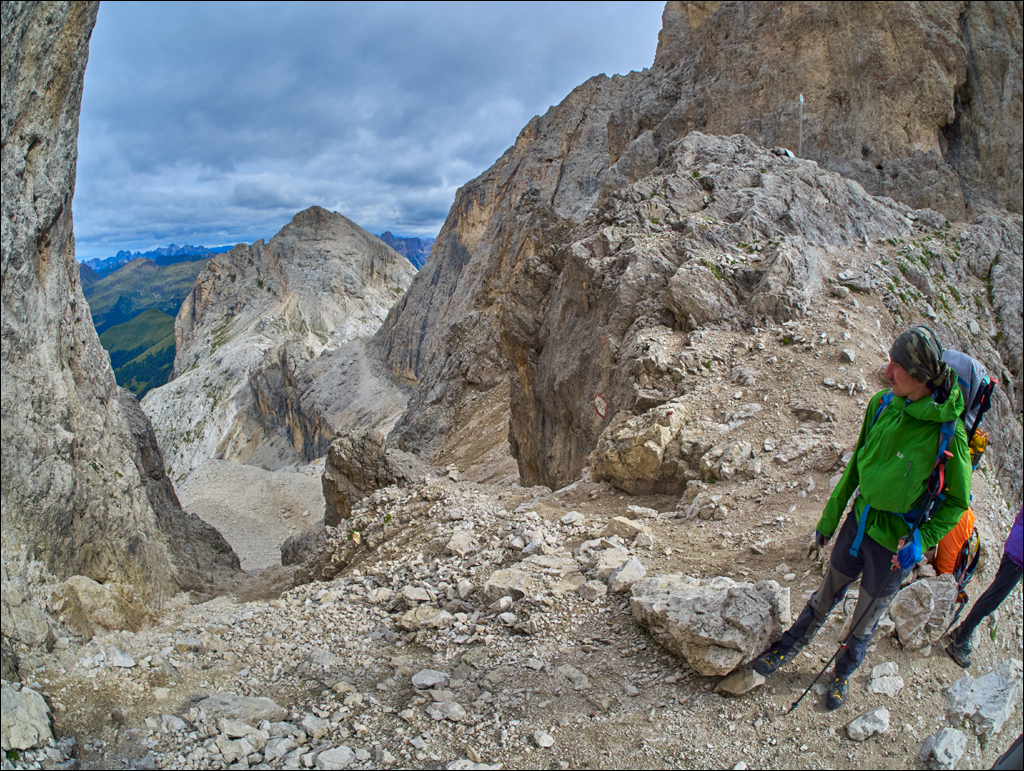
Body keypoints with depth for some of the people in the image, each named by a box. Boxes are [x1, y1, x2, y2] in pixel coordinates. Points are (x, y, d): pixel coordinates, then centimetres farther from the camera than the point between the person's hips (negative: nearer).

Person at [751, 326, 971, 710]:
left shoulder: (948, 434, -25)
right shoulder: (883, 403, -10)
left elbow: (957, 501, -9)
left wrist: (921, 540, -22)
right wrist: (830, 516, 9)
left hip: (895, 543, -3)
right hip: (860, 520, 4)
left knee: (865, 621, 18)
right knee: (826, 596, 23)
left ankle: (843, 672, 45)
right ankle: (788, 648, 44)